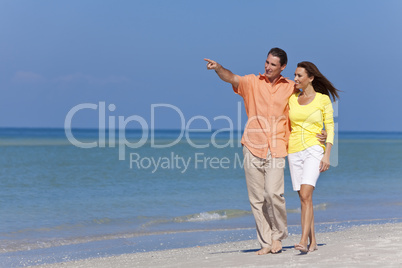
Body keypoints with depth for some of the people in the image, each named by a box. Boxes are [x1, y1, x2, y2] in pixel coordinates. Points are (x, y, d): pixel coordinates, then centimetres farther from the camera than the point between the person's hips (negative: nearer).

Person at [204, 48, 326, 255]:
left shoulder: (291, 88, 8)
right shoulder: (252, 82, 7)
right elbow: (231, 78, -10)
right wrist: (218, 68, -31)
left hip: (276, 150, -1)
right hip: (253, 147, 1)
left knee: (274, 193, -16)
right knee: (256, 199, 2)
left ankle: (278, 235, 5)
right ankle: (265, 242, 10)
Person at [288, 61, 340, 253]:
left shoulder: (323, 99, 0)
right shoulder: (291, 99, 10)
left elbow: (330, 128, -1)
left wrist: (327, 155, -10)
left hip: (314, 150, -4)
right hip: (294, 151, 4)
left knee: (305, 195, -19)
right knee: (304, 198, 5)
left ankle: (303, 241, -25)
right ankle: (312, 241, 12)